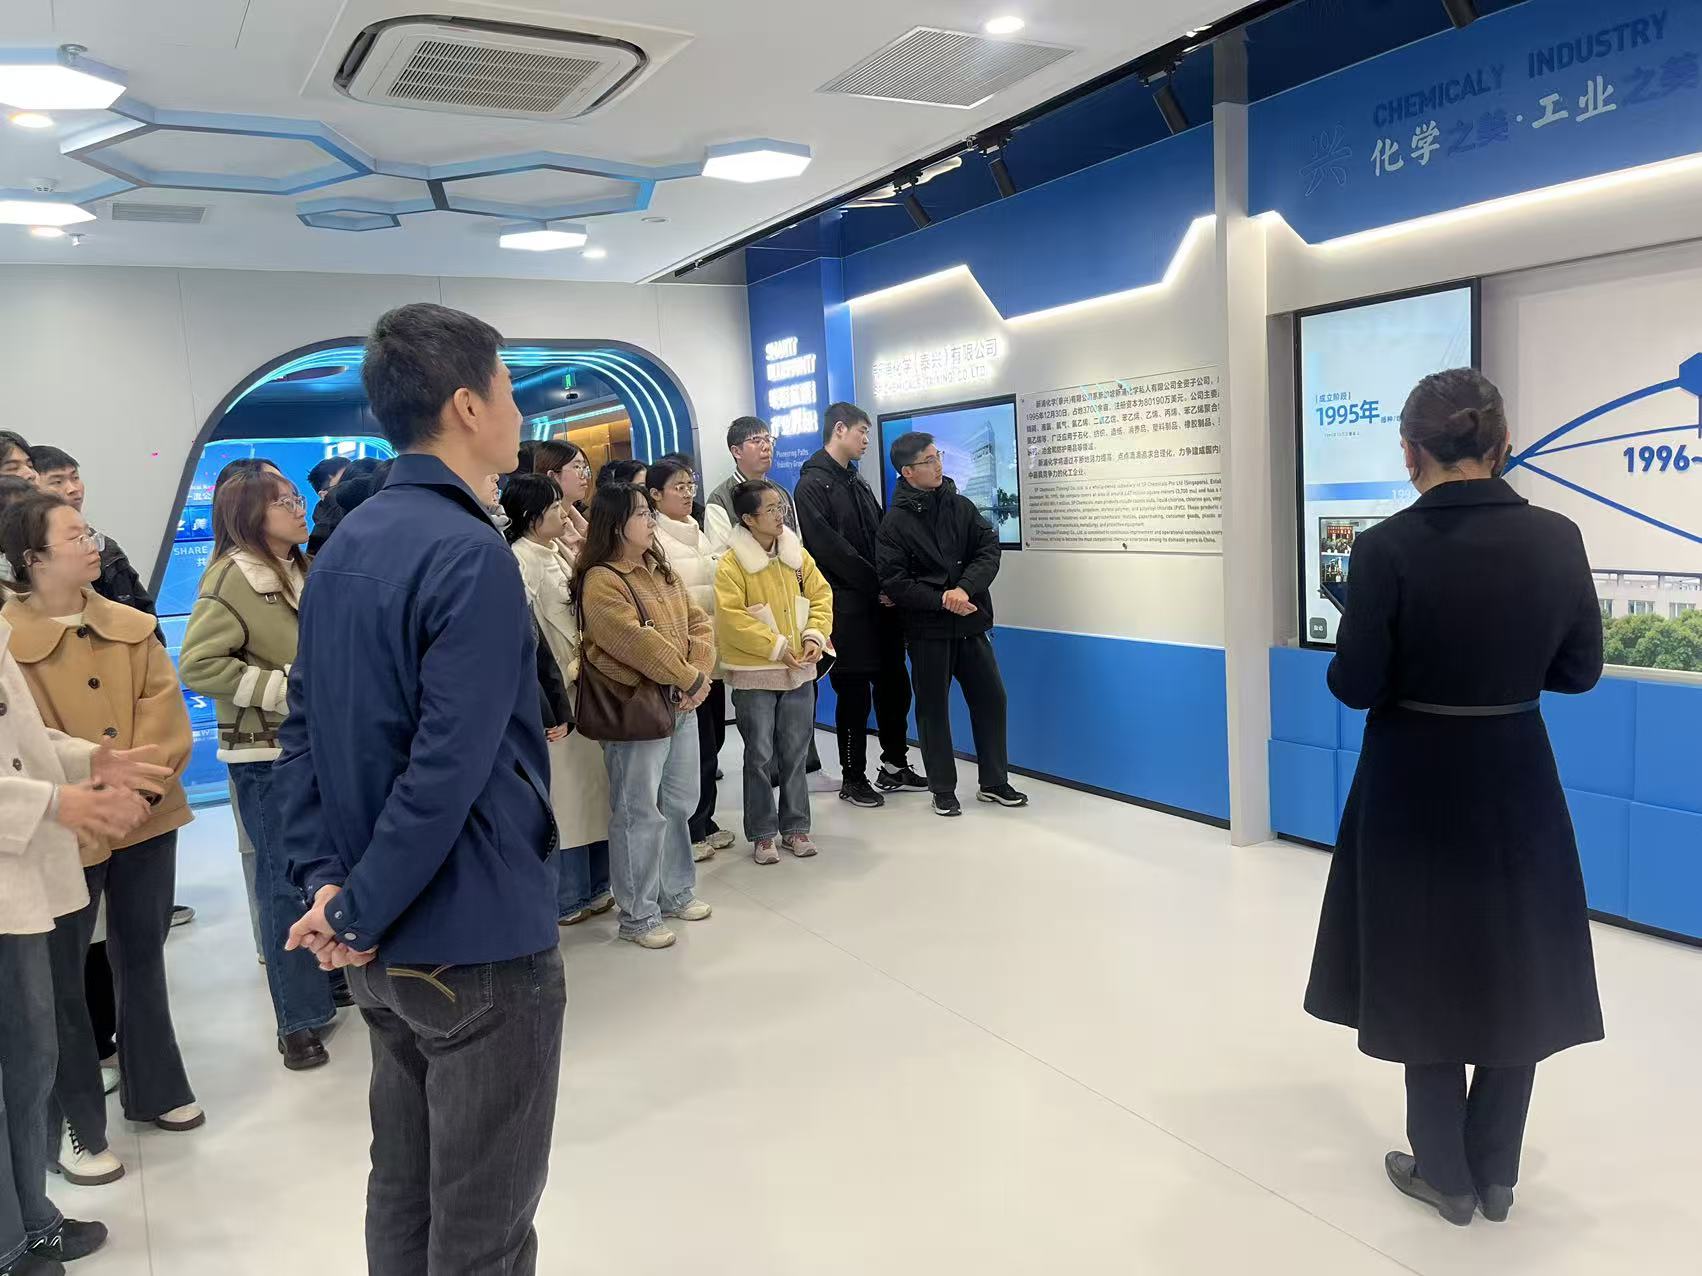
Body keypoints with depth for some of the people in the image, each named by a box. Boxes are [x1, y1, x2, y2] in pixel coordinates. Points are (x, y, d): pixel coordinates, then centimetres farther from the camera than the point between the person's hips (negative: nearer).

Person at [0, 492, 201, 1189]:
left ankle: (155, 1088, 35)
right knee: (61, 976, 4)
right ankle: (75, 1125, 20)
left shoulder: (131, 625, 6)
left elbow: (164, 712, -1)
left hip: (148, 816, 5)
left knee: (143, 955, 18)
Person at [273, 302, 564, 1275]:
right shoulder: (471, 555, -20)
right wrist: (358, 918, -14)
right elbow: (450, 771, -25)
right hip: (478, 941, -9)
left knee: (406, 1188, 23)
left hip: (388, 947, 9)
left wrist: (326, 878, 1)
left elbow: (305, 729, 7)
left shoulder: (344, 548, 7)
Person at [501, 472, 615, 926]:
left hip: (584, 683, 8)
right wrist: (560, 683, -15)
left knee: (591, 784, 13)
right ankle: (565, 897, 11)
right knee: (561, 791, -1)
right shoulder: (519, 561, -13)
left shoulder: (561, 553, 13)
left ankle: (594, 884, 25)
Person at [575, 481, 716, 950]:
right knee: (639, 814, 0)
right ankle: (638, 916, 13)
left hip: (681, 703, 8)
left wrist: (701, 674, -8)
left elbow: (697, 623, 9)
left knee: (679, 804, 17)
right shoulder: (600, 581, -15)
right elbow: (637, 643, -22)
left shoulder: (661, 570, 12)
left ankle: (677, 892, 34)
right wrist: (690, 680, -15)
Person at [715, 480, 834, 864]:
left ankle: (795, 827, 24)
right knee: (760, 756, 3)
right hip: (754, 674, -5)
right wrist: (776, 645, -17)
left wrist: (815, 635, -8)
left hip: (799, 670, 5)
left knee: (795, 754, 12)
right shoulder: (732, 562, -11)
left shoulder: (796, 554, 6)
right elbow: (730, 617, -17)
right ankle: (762, 833, 15)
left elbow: (820, 595, 9)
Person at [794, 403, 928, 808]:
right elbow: (829, 548, -16)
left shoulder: (857, 482, 18)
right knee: (855, 691, 0)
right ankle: (852, 778, 12)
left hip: (879, 603, 8)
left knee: (893, 683, 11)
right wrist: (877, 585, -14)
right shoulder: (813, 485, -8)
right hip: (847, 607, -7)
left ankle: (894, 766, 23)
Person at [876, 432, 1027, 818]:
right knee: (933, 708, 6)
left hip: (970, 624, 4)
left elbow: (989, 549, -3)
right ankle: (943, 789, 19)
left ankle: (994, 782, 23)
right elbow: (893, 580, -13)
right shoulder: (895, 522, -7)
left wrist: (965, 588, -20)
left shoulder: (961, 506, 5)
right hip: (927, 630, -4)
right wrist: (942, 601, -19)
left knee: (991, 698, 8)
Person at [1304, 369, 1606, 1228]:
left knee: (1427, 975, 14)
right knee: (1516, 976, 19)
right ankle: (1495, 1174, 32)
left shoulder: (1388, 548, -18)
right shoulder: (1557, 540, -7)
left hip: (1417, 792, -3)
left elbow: (1355, 686, -15)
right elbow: (1579, 670, 1)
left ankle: (1447, 1175, 28)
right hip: (1516, 787, 3)